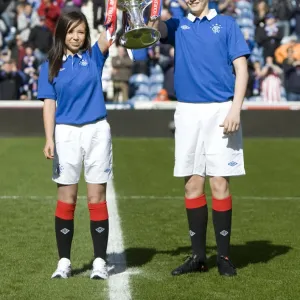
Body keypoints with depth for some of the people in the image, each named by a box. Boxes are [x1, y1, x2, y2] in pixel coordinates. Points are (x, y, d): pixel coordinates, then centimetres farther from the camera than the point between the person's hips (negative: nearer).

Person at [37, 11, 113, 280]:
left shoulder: (94, 56, 6)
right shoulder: (50, 66, 5)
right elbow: (49, 104, 1)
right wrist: (49, 139, -9)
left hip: (97, 131, 0)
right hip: (66, 133, 0)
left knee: (97, 198, 1)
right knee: (66, 199, 3)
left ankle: (100, 261, 5)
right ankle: (64, 261, 9)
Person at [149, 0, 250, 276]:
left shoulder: (226, 24, 6)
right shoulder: (178, 26, 14)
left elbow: (241, 69, 0)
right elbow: (155, 26, -6)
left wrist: (235, 109, -10)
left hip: (219, 111, -3)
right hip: (188, 111, 3)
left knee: (219, 183, -4)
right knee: (193, 184, 4)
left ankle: (224, 256, 4)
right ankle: (198, 256, 12)